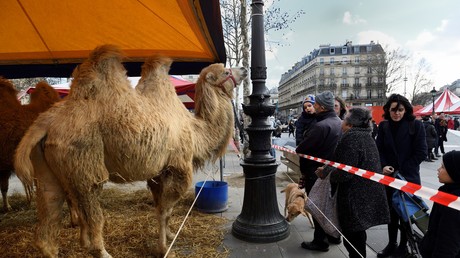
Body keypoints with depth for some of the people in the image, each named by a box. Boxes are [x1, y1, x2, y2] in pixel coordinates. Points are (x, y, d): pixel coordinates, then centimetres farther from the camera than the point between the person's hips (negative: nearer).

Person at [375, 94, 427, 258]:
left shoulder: (416, 125, -7)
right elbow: (379, 149, 5)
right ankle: (391, 244, 27)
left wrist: (401, 171, -12)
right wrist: (383, 166, -12)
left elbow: (421, 153, -9)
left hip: (409, 177, -3)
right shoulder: (383, 126, 1)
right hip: (389, 176, 3)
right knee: (392, 211, 13)